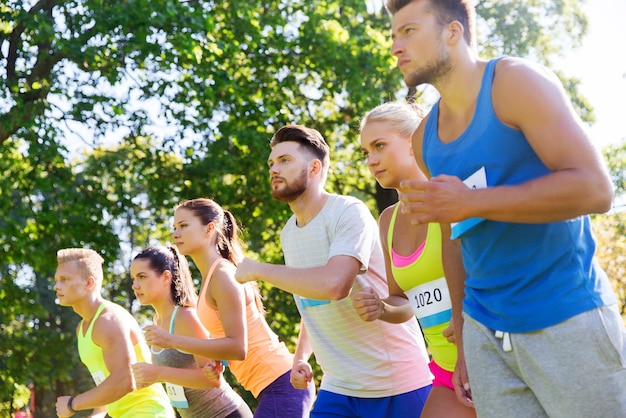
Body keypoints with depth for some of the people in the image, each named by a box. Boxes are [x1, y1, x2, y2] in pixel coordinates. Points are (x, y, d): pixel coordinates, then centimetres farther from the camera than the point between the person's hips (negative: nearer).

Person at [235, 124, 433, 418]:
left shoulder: (348, 212, -14)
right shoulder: (288, 234, 10)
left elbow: (333, 284, -30)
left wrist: (258, 270, -19)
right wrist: (300, 357, 7)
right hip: (338, 387, 7)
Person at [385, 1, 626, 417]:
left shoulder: (516, 81, -9)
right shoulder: (426, 138, 10)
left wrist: (470, 202, -23)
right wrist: (463, 337, 13)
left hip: (567, 318, -6)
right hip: (485, 333, 6)